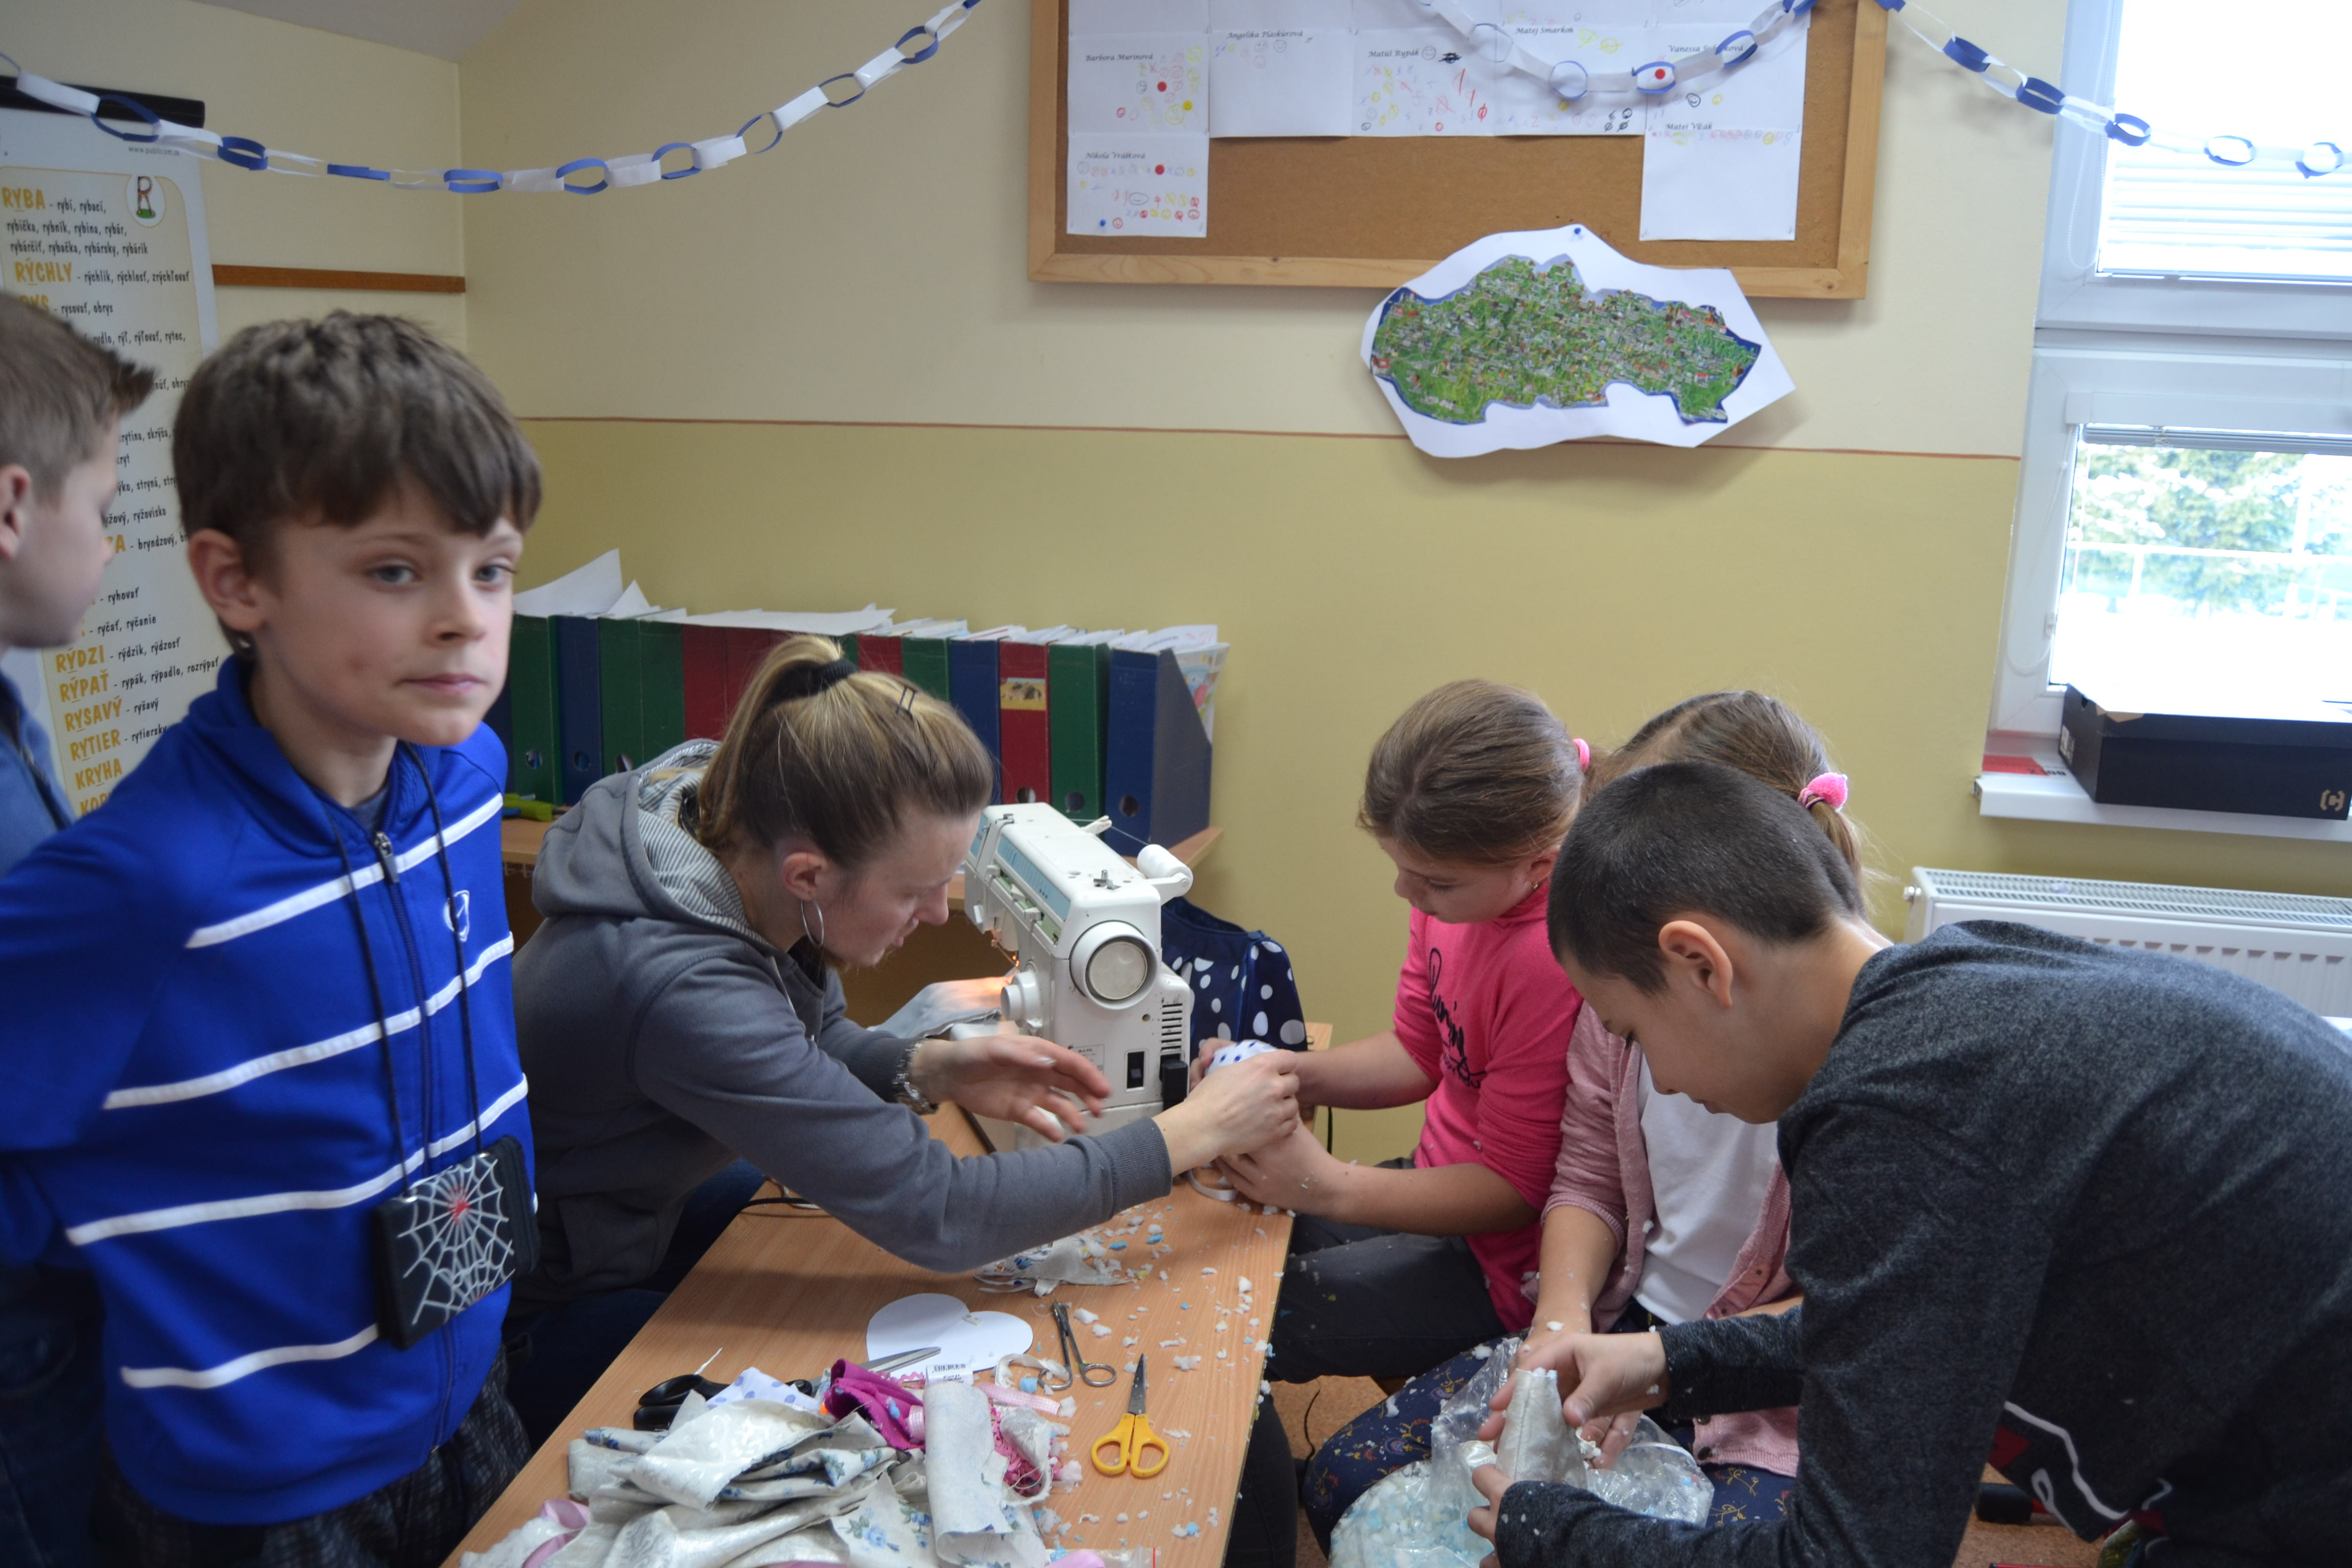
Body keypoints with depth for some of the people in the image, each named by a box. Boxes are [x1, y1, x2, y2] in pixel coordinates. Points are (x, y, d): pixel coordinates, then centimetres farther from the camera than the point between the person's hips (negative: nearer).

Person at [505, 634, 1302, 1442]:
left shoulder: (723, 818, -16)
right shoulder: (683, 989, -41)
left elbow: (811, 1044, 4)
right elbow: (935, 1211, -36)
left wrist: (934, 1069, -16)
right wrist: (1194, 1133, -29)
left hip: (643, 1213, 8)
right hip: (545, 1310, -7)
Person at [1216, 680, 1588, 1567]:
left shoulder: (1558, 961, -32)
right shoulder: (1460, 887, -7)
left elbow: (1514, 1188, -22)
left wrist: (1330, 1187, -25)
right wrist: (1284, 1075, -9)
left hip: (1497, 1260, -9)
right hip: (1442, 1181, 9)